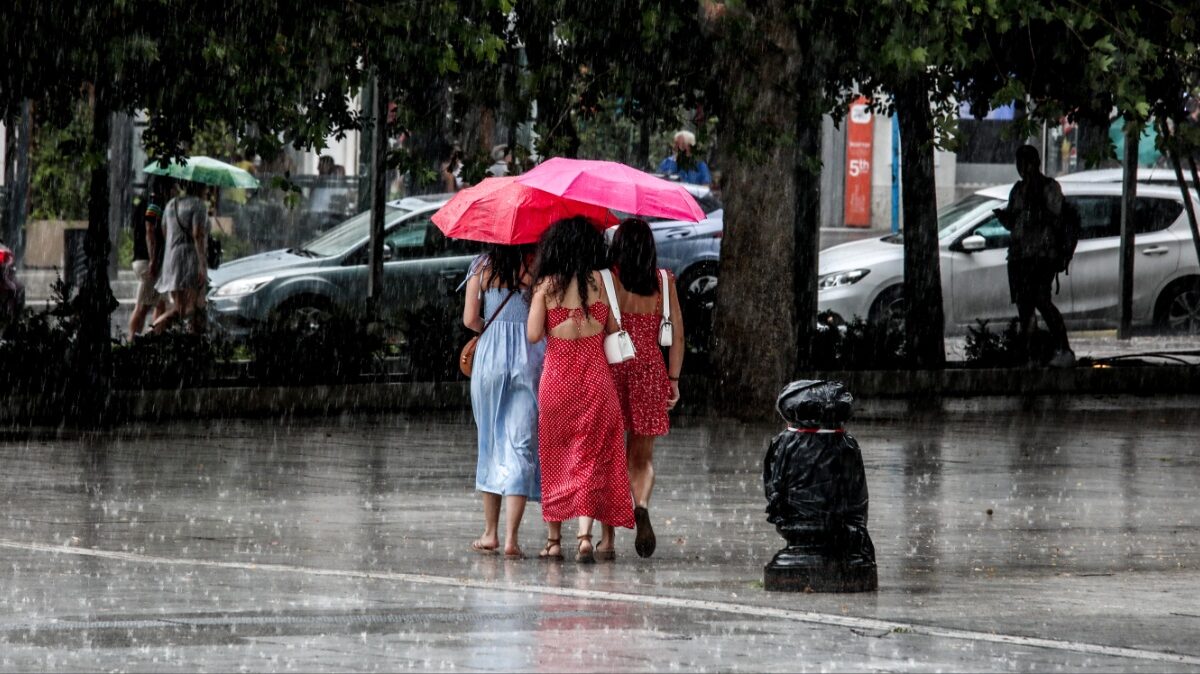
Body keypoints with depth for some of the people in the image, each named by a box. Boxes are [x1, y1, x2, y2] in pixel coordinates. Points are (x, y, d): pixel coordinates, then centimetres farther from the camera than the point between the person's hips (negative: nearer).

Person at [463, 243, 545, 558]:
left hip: (490, 355, 2)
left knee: (491, 443, 15)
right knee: (521, 446, -1)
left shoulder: (482, 267, 0)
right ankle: (511, 537, -10)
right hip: (530, 355, -1)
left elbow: (470, 319, -2)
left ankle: (490, 532, 18)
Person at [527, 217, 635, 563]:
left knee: (554, 457, 12)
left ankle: (554, 539, 14)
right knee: (591, 457, 0)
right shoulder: (599, 281, -2)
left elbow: (534, 334, -8)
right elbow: (613, 328, 2)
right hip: (595, 376, 0)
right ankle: (585, 534, -15)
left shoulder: (546, 284, -4)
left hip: (556, 378, 0)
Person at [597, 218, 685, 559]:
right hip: (650, 368, 2)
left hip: (611, 366, -2)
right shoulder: (664, 281, 3)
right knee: (641, 457, 12)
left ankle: (608, 538, 4)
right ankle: (641, 506, -19)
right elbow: (677, 334, 3)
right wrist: (674, 379, 9)